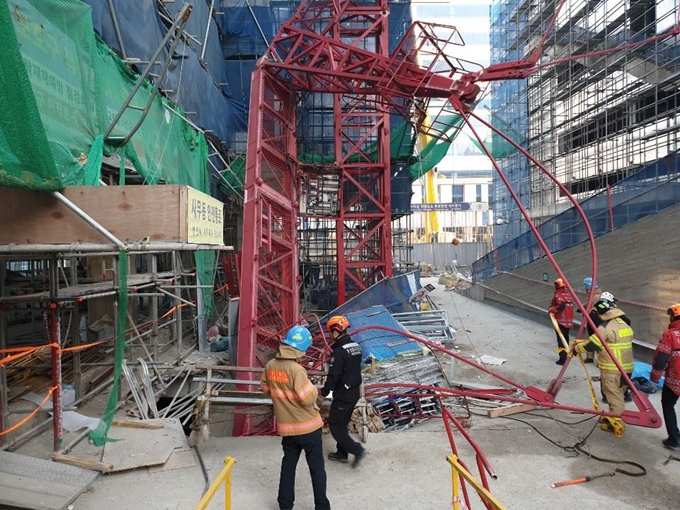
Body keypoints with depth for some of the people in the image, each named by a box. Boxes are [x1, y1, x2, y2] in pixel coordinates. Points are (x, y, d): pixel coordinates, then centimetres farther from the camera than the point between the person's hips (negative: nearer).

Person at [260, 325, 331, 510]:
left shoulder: (270, 366, -5)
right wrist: (313, 389, -6)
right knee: (317, 468, 10)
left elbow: (265, 388, 12)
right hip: (308, 426, -6)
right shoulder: (296, 369, -26)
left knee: (288, 465, 20)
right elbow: (308, 399, -25)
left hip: (286, 427, 6)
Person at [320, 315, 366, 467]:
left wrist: (325, 391, -6)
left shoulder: (339, 351, -23)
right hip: (354, 392, 9)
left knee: (335, 425, 4)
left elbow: (333, 375, -20)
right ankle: (342, 453, 30)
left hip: (343, 395, -9)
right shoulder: (356, 346, 4)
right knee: (342, 423, 20)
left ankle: (357, 450, 2)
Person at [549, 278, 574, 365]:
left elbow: (561, 305, -26)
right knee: (566, 338, 17)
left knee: (561, 339, -5)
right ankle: (565, 356, 25)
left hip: (560, 321, -8)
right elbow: (570, 306, 14)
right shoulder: (568, 295, 12)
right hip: (569, 321, 8)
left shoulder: (558, 295, -13)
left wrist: (551, 310, -14)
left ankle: (562, 359, -8)